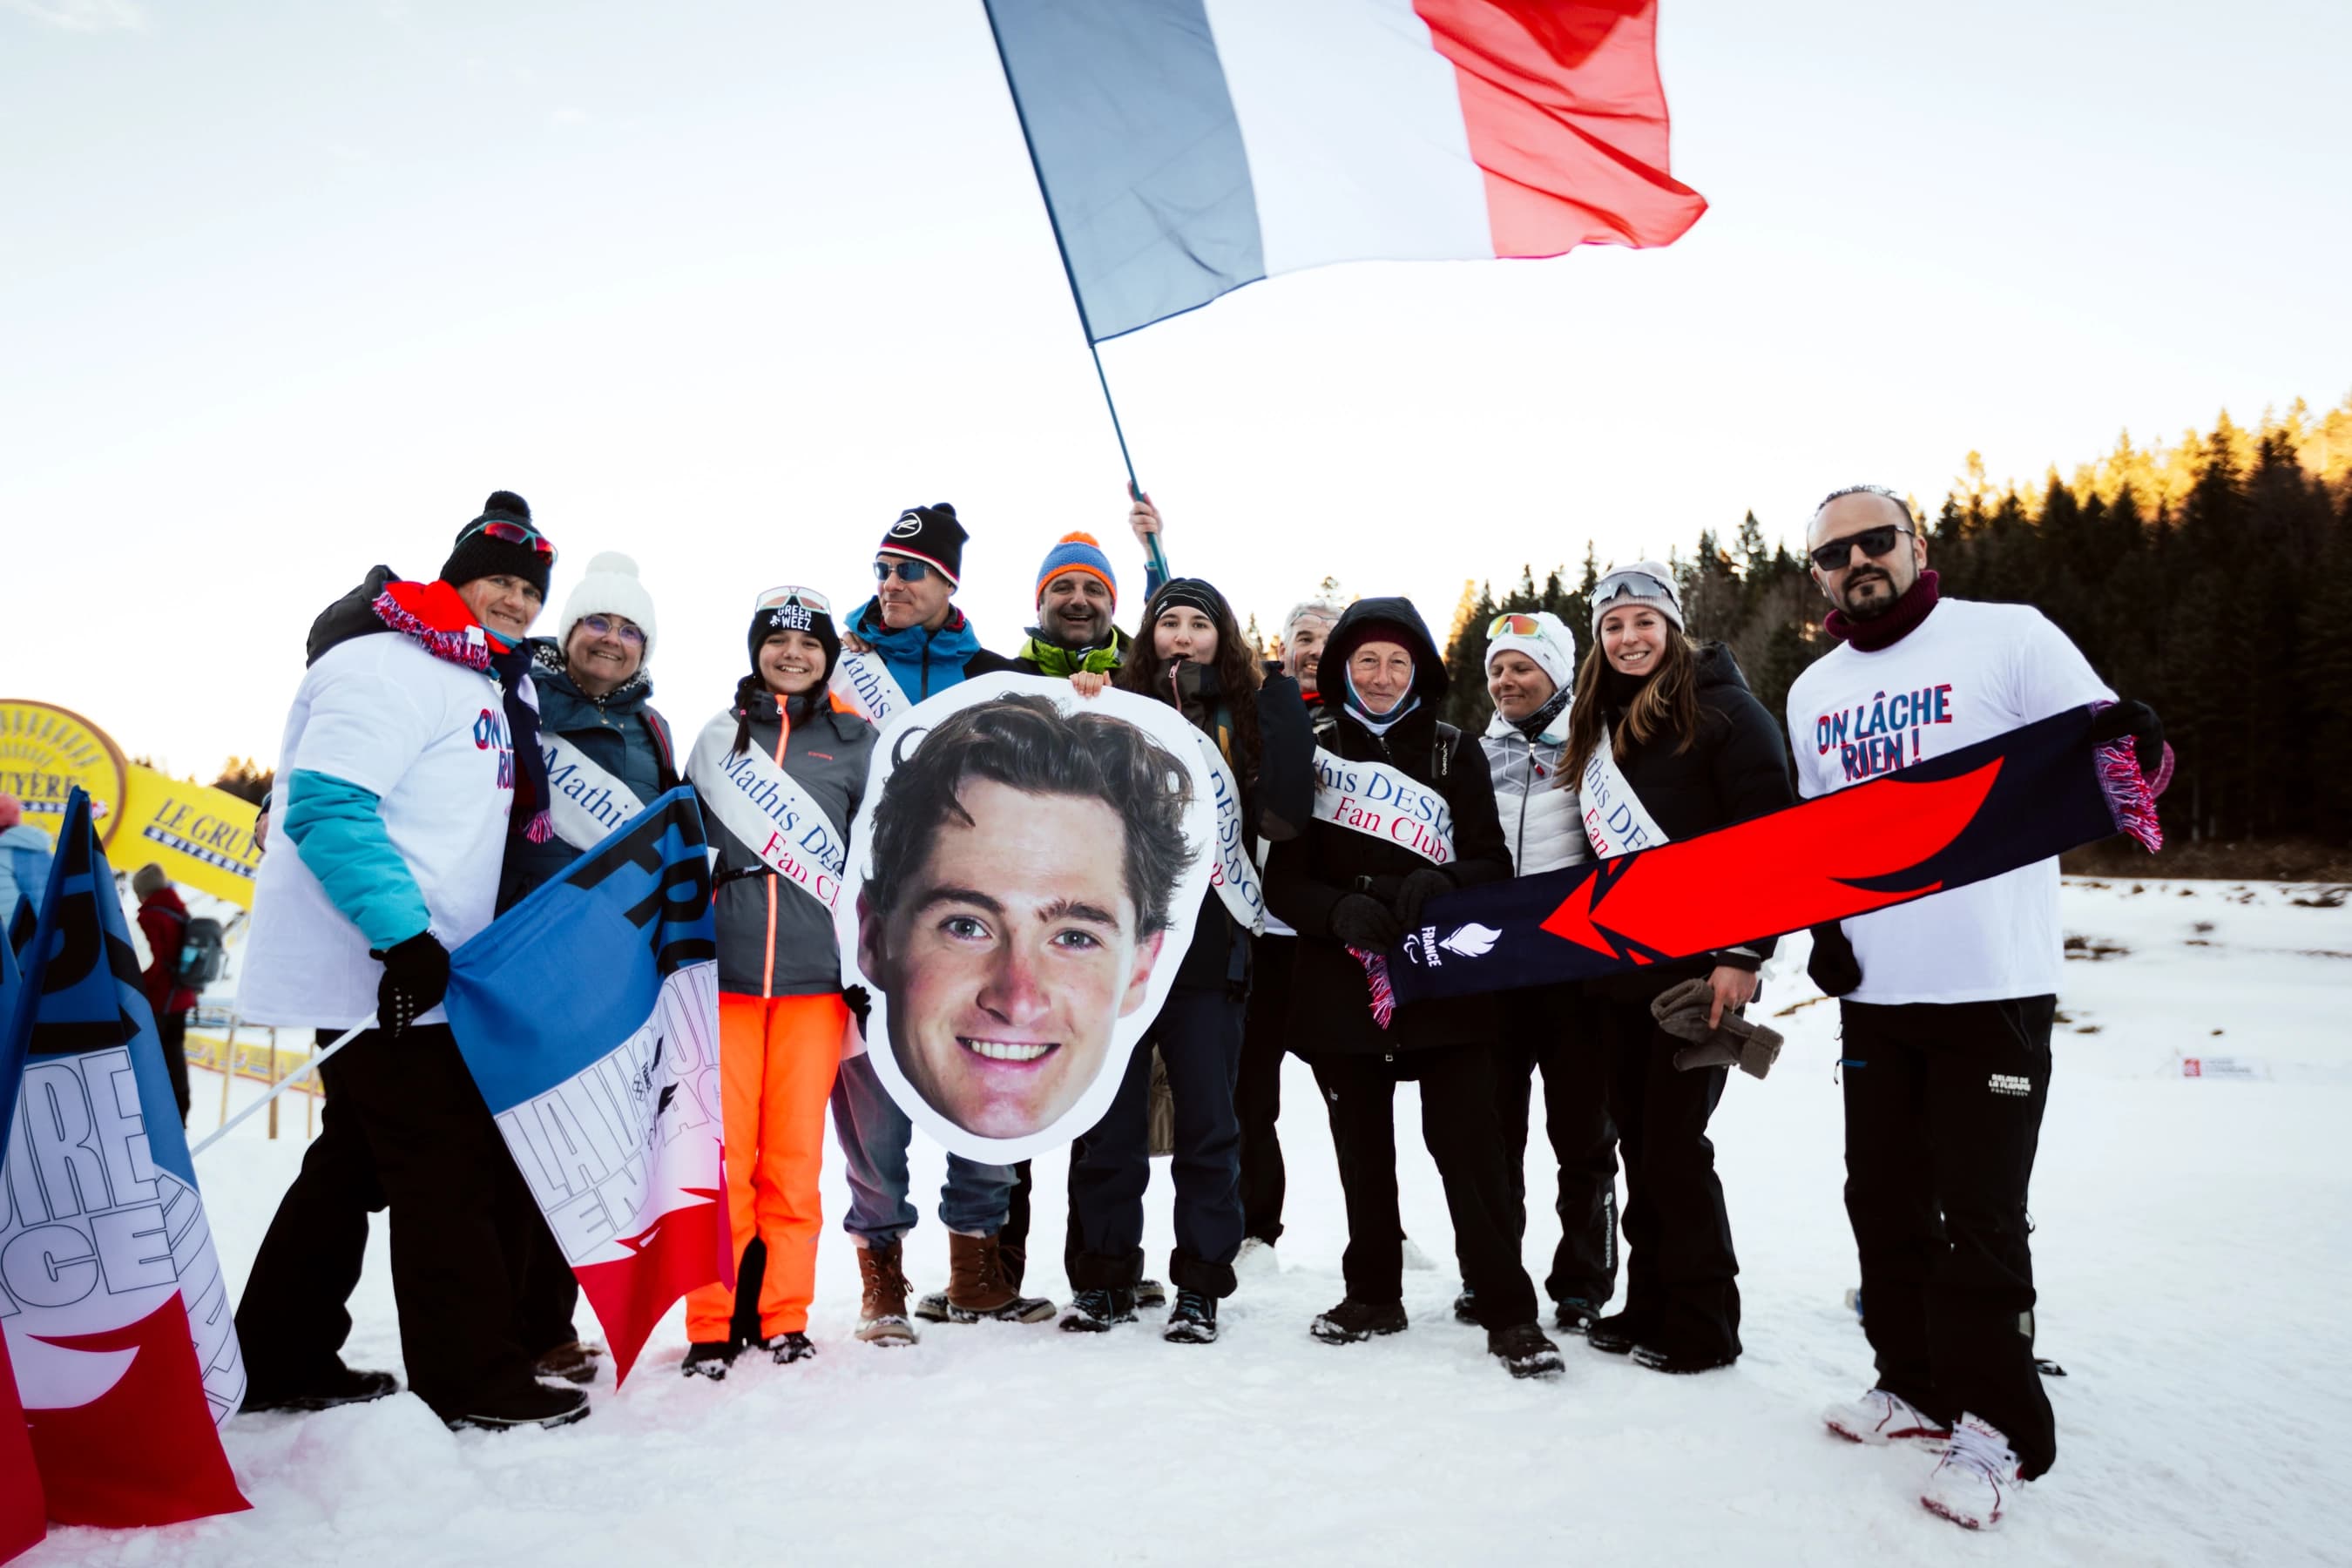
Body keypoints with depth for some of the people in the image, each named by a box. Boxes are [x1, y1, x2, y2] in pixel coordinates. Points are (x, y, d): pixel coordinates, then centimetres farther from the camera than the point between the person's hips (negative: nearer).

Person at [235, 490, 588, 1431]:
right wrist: (402, 934, -26)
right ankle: (474, 1379, 5)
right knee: (449, 1169, -5)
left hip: (415, 967, 10)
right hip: (375, 973, -10)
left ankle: (279, 1363, 29)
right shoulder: (393, 666, -13)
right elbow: (326, 804, -22)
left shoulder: (491, 686, 17)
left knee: (358, 1161, 16)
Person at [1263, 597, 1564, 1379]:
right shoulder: (1314, 751, 7)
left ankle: (1508, 1311, 8)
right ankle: (1373, 1293, 28)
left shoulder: (1454, 753, 6)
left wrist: (1443, 882, -22)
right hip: (1341, 984, 2)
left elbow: (1492, 861, 1)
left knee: (1468, 1146, -4)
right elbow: (1284, 878, 2)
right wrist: (1340, 910, -19)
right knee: (1362, 1152, 12)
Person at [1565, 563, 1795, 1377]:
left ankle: (1705, 1323, 12)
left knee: (1675, 1142, -2)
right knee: (1638, 1141, 11)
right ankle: (1649, 1305, 22)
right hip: (1617, 970, 7)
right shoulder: (1598, 723, 13)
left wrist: (1744, 954, -18)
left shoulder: (1724, 710, -8)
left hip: (1698, 965, -6)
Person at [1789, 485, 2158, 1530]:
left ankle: (1994, 1424, 18)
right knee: (1884, 1198, 14)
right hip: (1873, 987, 6)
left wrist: (2127, 749, -31)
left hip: (1994, 985, -5)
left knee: (1978, 1214, 0)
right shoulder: (1812, 691, 12)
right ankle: (1919, 1386, 31)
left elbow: (2115, 761, -8)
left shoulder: (2009, 636, -5)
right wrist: (1820, 921, 6)